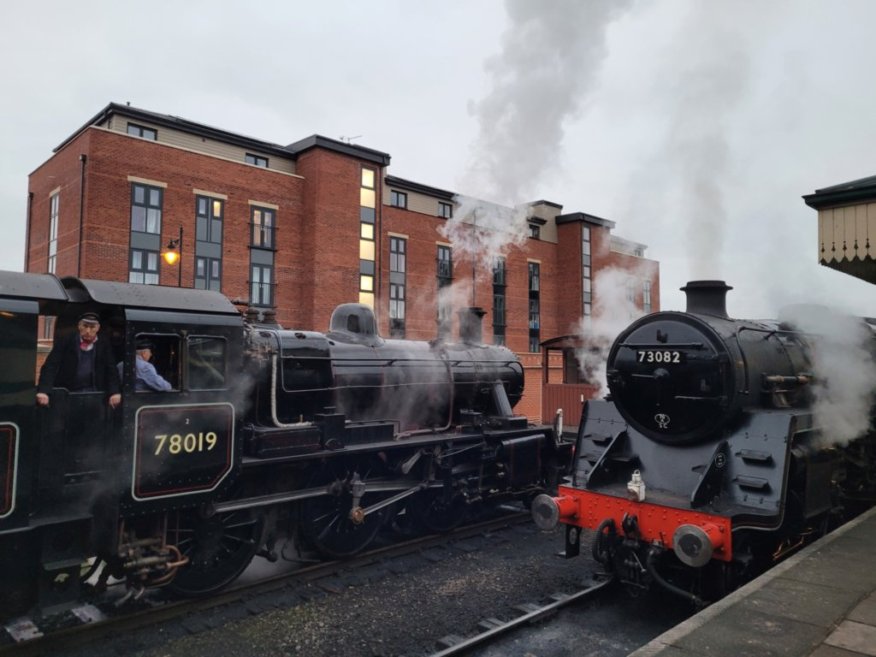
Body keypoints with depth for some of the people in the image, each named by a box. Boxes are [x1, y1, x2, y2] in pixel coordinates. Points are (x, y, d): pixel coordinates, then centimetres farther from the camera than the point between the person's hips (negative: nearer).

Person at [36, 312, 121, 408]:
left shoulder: (104, 346, 6)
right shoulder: (64, 342, 0)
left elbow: (111, 370, 0)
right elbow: (50, 367, -9)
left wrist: (115, 392, -18)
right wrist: (43, 391, -24)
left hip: (93, 393, 1)